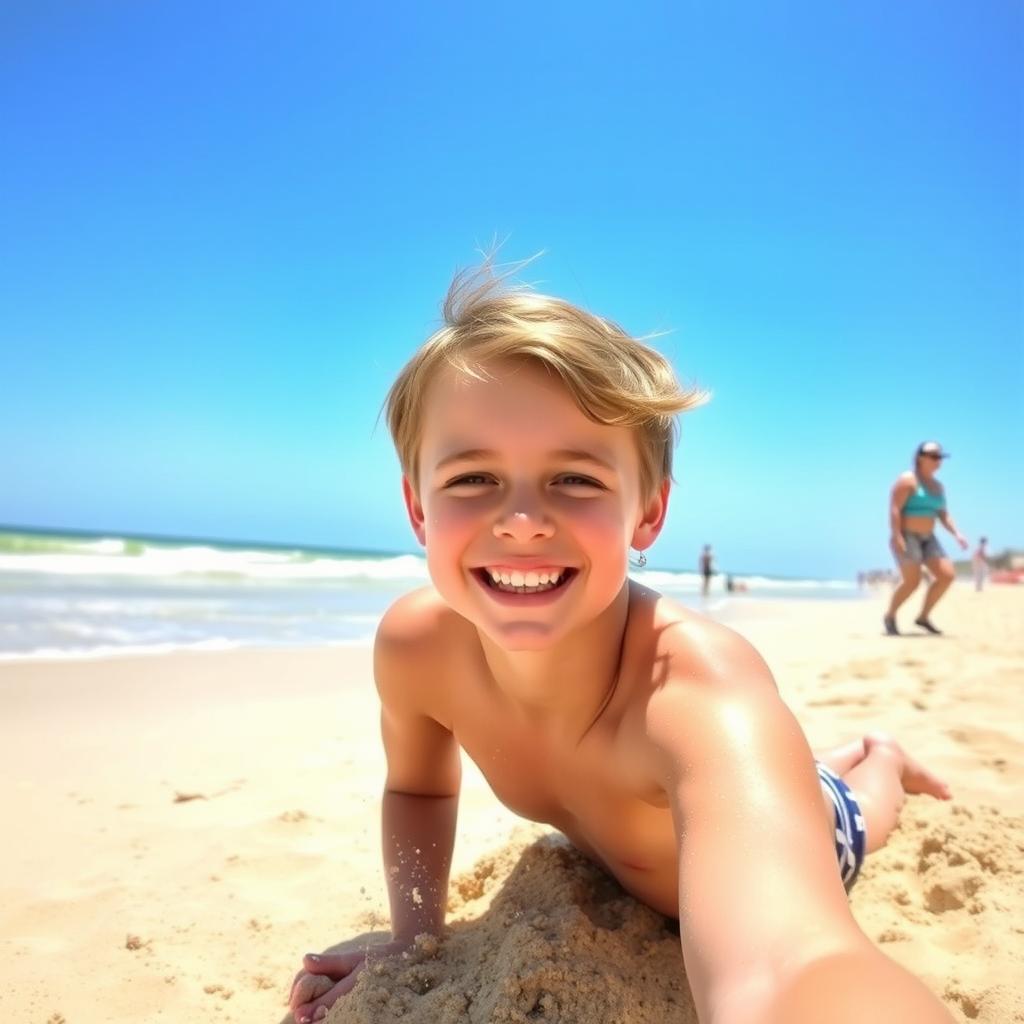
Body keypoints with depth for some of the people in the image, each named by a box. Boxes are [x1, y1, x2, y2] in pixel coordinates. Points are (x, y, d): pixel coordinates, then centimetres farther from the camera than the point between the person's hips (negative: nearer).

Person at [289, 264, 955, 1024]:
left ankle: (879, 765, 62)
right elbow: (418, 787, -9)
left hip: (779, 837, -4)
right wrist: (414, 935, -21)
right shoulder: (412, 647, -32)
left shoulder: (702, 686, -50)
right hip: (620, 849, 5)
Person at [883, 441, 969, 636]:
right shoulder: (907, 480, -10)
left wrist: (957, 534, -1)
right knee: (912, 581, -15)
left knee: (947, 575, -6)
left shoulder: (937, 486, 14)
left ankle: (923, 616, 6)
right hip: (906, 537, -8)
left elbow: (943, 515, 15)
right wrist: (897, 537, -25)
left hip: (927, 539, 8)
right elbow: (894, 509, -17)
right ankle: (890, 616, 7)